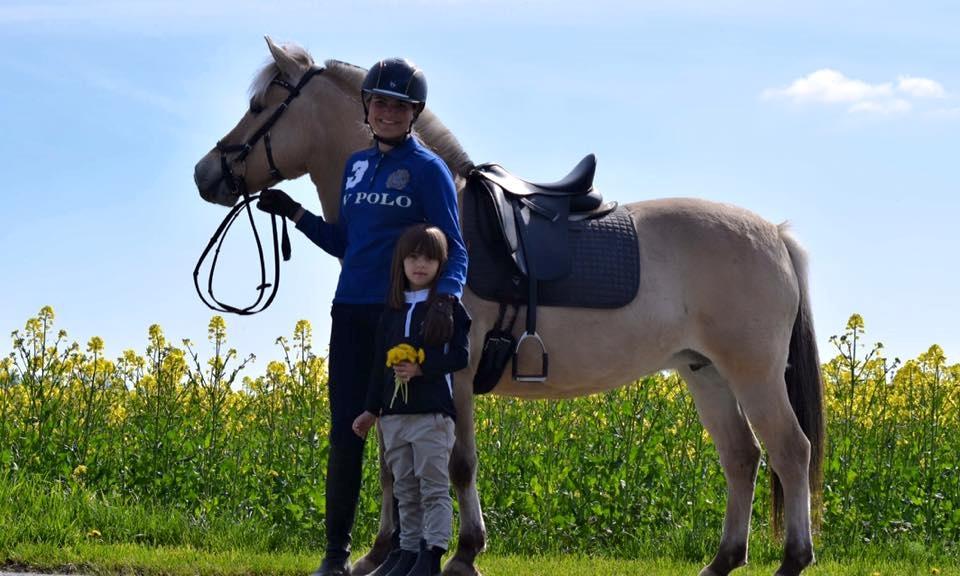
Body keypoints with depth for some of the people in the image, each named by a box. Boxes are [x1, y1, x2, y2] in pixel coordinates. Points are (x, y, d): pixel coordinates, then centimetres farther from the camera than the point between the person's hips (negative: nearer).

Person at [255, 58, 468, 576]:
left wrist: (445, 299, -28)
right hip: (351, 314, 6)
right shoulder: (356, 166, 14)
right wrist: (294, 213, 15)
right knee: (344, 435, 5)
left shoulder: (428, 170, -4)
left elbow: (454, 250, -10)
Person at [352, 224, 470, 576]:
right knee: (405, 490, 10)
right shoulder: (392, 311, 13)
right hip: (394, 412, 6)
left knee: (434, 486, -6)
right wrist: (371, 410, 17)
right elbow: (380, 364, 17)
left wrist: (421, 369, -19)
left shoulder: (449, 307, -2)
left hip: (433, 411, -6)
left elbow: (460, 356, -8)